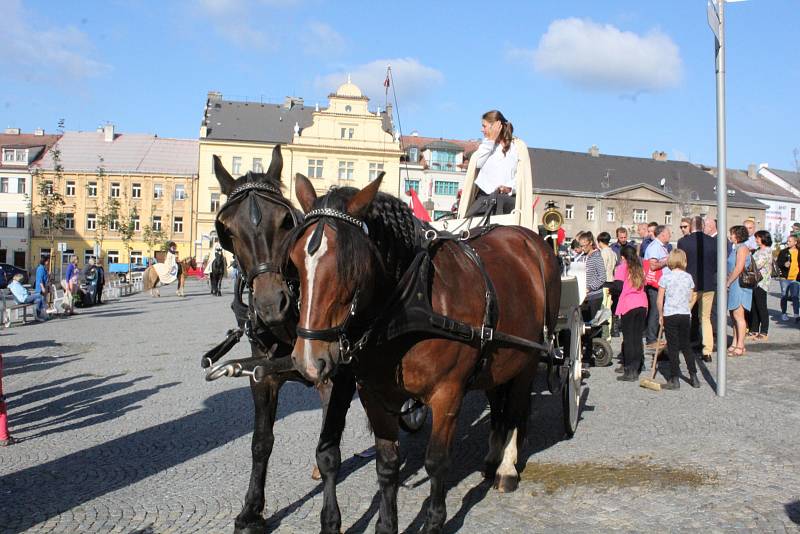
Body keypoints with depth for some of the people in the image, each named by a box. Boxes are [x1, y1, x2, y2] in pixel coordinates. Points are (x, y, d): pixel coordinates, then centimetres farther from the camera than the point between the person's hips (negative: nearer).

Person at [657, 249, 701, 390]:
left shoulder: (665, 277, -8)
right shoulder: (688, 277, 2)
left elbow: (660, 300, -7)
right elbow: (690, 298, 8)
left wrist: (660, 315, 5)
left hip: (670, 315, -3)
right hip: (685, 314, 3)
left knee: (672, 347, 1)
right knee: (686, 346, 14)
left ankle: (675, 379, 3)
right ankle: (693, 377, 17)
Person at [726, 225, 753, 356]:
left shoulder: (742, 248, -12)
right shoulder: (735, 248, 17)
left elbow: (738, 268, -19)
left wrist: (728, 283, -15)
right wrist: (728, 282, 9)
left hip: (740, 285, -10)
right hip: (733, 286, 10)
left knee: (738, 315, -7)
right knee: (734, 315, 12)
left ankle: (740, 347, -3)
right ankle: (735, 344, 18)